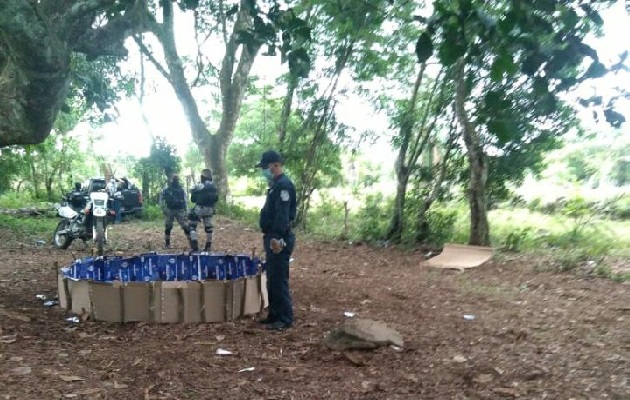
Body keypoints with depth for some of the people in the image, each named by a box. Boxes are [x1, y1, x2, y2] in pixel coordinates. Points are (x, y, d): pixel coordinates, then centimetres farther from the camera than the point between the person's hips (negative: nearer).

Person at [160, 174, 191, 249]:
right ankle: (167, 243, 17)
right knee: (168, 227, 5)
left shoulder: (181, 189, 6)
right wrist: (163, 209, -8)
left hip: (180, 210, 1)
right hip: (169, 210, -1)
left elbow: (185, 199, 11)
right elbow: (161, 199, 0)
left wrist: (185, 209, 6)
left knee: (185, 226, -5)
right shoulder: (166, 189, -2)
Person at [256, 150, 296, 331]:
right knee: (272, 279, 15)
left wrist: (277, 237, -30)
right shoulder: (276, 184, 18)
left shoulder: (283, 184, -15)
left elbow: (283, 214, -25)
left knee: (279, 279, -6)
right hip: (271, 237, 11)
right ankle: (274, 314, 24)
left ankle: (285, 318, 1)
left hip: (279, 239, -11)